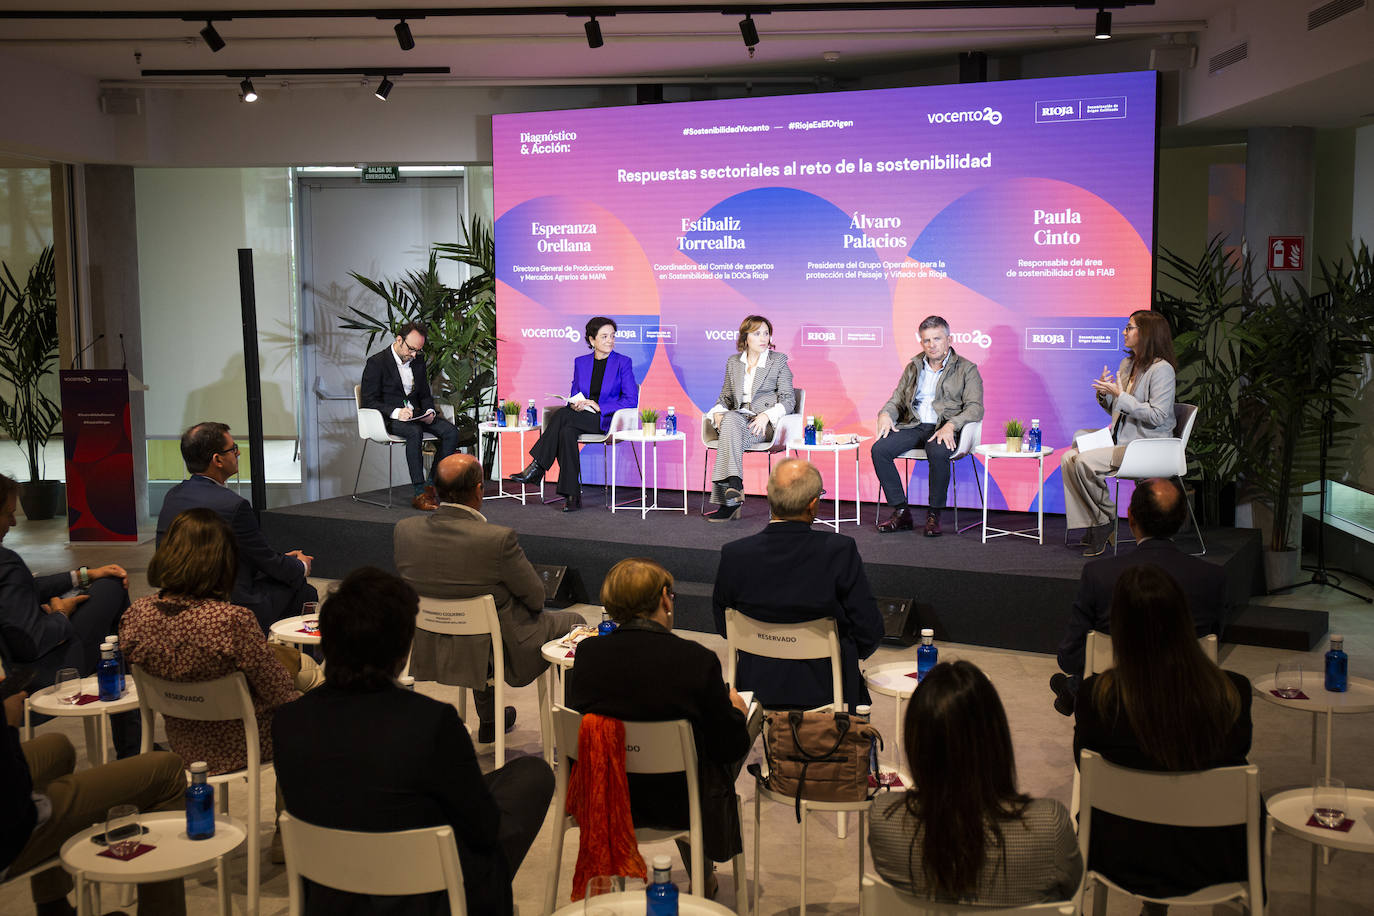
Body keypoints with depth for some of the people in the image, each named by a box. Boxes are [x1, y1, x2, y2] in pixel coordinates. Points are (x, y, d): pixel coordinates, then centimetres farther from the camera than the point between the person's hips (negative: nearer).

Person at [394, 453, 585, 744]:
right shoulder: (498, 539, -30)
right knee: (572, 621, 20)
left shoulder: (404, 530, -14)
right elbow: (535, 598, -16)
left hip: (430, 651, 5)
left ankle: (489, 721, 49)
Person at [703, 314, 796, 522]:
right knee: (731, 419, -32)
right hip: (738, 418, 4)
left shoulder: (778, 361, 7)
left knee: (730, 430, -32)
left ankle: (727, 501, -39)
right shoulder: (733, 362, 18)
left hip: (766, 424, -4)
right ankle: (734, 488, -39)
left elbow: (788, 399, 0)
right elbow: (725, 397, 20)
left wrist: (766, 415, -17)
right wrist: (718, 413, -4)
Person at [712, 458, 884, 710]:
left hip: (756, 688, 2)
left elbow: (724, 628, -2)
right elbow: (869, 633, -15)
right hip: (825, 689, -2)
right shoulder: (839, 550, -22)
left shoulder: (734, 554, -15)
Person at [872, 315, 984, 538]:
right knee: (879, 449, -23)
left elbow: (975, 407, -5)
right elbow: (897, 398, 22)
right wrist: (886, 414, -3)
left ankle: (934, 514, -20)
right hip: (913, 426, 4)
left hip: (944, 429, -4)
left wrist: (950, 425, -23)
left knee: (938, 453, -39)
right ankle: (901, 512, -15)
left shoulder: (966, 369, 5)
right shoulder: (913, 367, 20)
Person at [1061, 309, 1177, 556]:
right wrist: (1104, 394, 0)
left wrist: (1121, 396, -20)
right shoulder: (1127, 364, 15)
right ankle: (1090, 527, -9)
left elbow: (1158, 416, -20)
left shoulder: (1161, 369, -12)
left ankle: (1106, 522, -8)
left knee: (1086, 461, -25)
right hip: (1121, 440, 9)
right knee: (1069, 459, -9)